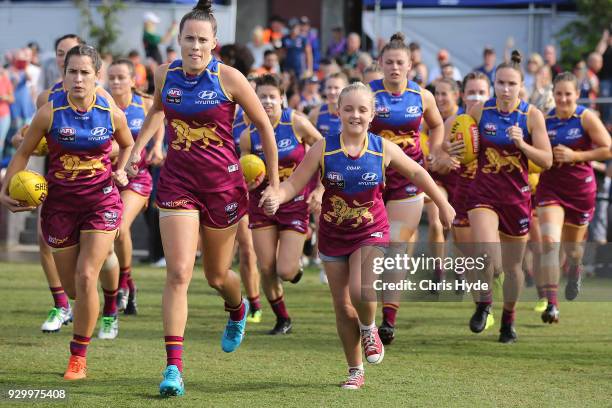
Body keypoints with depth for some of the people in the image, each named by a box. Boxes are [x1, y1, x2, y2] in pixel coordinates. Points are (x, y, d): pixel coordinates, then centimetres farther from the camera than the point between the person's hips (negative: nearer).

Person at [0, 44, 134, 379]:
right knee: (72, 288, 7)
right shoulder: (50, 113, -9)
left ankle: (79, 356, -2)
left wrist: (120, 171, -2)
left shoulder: (112, 114, -5)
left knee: (86, 277, -15)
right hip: (60, 203, 1)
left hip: (101, 201, -1)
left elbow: (127, 145, 16)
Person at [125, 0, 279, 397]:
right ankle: (174, 367, -14)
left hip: (223, 183, -1)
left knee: (217, 276, 13)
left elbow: (265, 126, -1)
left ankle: (238, 310, 51)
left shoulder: (228, 78, -11)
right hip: (177, 182, 2)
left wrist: (275, 183, 2)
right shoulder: (165, 75, 0)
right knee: (178, 273, -13)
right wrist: (138, 148, 13)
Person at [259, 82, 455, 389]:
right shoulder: (323, 149, -11)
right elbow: (295, 183, -13)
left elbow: (416, 173, 7)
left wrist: (442, 205, 15)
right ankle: (355, 372, 23)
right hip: (333, 235, 1)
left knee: (361, 293, -24)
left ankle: (369, 329, 13)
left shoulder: (383, 149, -9)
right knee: (342, 306, 6)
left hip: (371, 233, -1)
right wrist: (277, 196, -35)